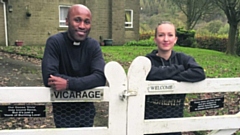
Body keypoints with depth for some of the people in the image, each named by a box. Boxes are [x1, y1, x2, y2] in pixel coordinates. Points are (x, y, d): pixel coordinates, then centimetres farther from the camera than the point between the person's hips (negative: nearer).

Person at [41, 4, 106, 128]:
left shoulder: (93, 45, -7)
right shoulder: (55, 42, -16)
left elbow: (100, 77, -21)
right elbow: (48, 78, -27)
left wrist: (68, 84, -33)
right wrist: (86, 81, -25)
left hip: (86, 107, 3)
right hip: (63, 108, -3)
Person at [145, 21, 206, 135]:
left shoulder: (183, 59, 0)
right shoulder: (148, 60, -5)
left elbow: (199, 73, -18)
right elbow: (151, 74, -28)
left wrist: (170, 77, -22)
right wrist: (178, 68, -17)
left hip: (174, 118, 2)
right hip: (150, 118, -1)